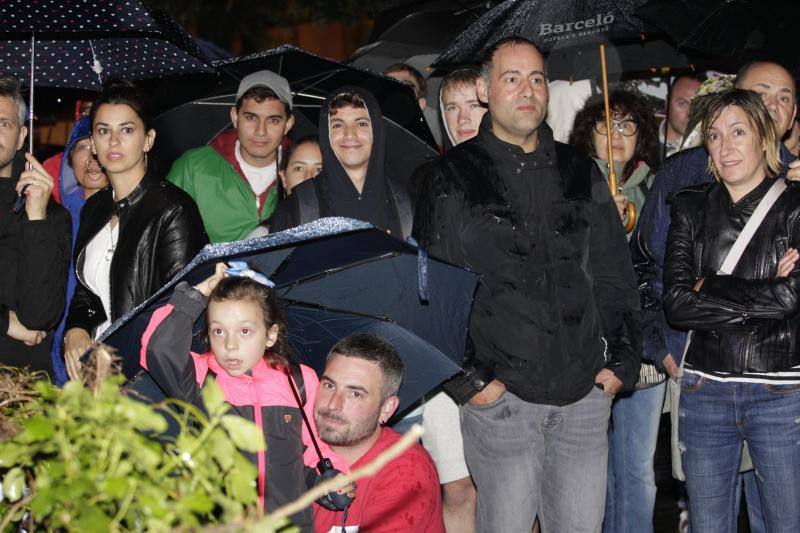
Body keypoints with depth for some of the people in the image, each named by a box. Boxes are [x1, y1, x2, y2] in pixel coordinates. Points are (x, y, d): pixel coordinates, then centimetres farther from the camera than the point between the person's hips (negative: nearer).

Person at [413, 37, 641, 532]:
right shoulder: (452, 178, 0)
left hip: (586, 392, 4)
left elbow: (614, 273, 14)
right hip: (499, 397, -3)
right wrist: (467, 379, -7)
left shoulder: (581, 172, 12)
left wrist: (621, 360, 6)